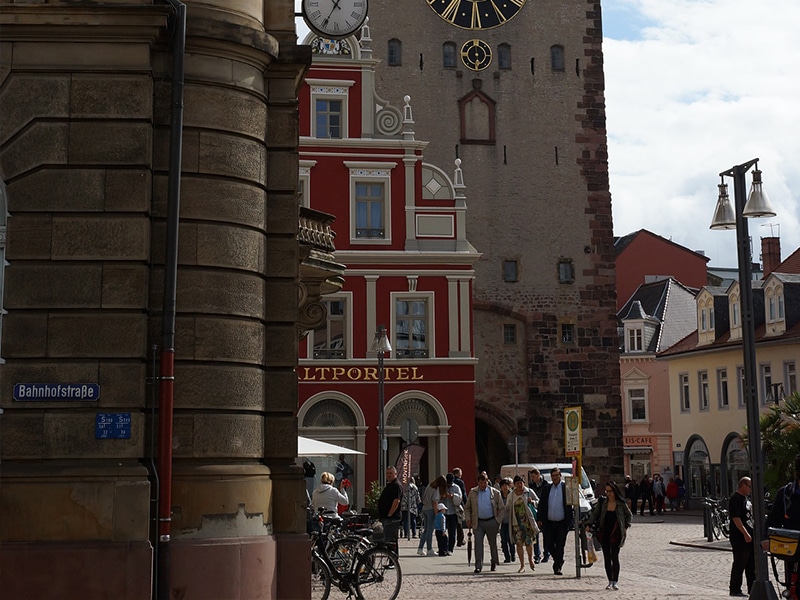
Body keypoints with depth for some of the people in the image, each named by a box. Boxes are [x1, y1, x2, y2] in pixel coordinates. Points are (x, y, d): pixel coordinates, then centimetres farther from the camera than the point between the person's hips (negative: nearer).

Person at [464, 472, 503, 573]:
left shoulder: (495, 492, 2)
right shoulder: (472, 492, 6)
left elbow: (501, 508, 5)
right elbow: (467, 508, 11)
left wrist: (498, 521, -2)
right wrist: (468, 519, -1)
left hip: (491, 522, 0)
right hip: (478, 522, 1)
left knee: (493, 543, 11)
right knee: (478, 543, -8)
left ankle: (494, 563, 29)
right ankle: (478, 566, -7)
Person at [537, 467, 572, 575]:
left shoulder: (566, 487, -2)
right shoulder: (546, 488, 8)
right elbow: (541, 504, 11)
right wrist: (539, 519, 4)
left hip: (562, 523, -3)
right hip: (548, 523, 3)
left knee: (560, 546, 0)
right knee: (548, 545, 5)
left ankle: (557, 567, 10)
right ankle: (559, 561, 28)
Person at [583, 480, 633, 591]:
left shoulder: (621, 504, -3)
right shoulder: (602, 502, 2)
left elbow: (629, 515, 11)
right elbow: (594, 514, 7)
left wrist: (626, 527, 2)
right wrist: (588, 524, -6)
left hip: (616, 534, -3)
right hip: (604, 534, 3)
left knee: (614, 557, -6)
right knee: (606, 557, 5)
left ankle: (616, 581, 4)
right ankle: (610, 581, 12)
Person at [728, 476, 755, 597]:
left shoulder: (746, 498, 17)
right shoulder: (735, 499, -15)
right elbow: (736, 518, -22)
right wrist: (745, 533, -24)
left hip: (749, 536, 10)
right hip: (740, 537, -10)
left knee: (752, 563, 13)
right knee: (740, 563, -4)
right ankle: (735, 589, 3)